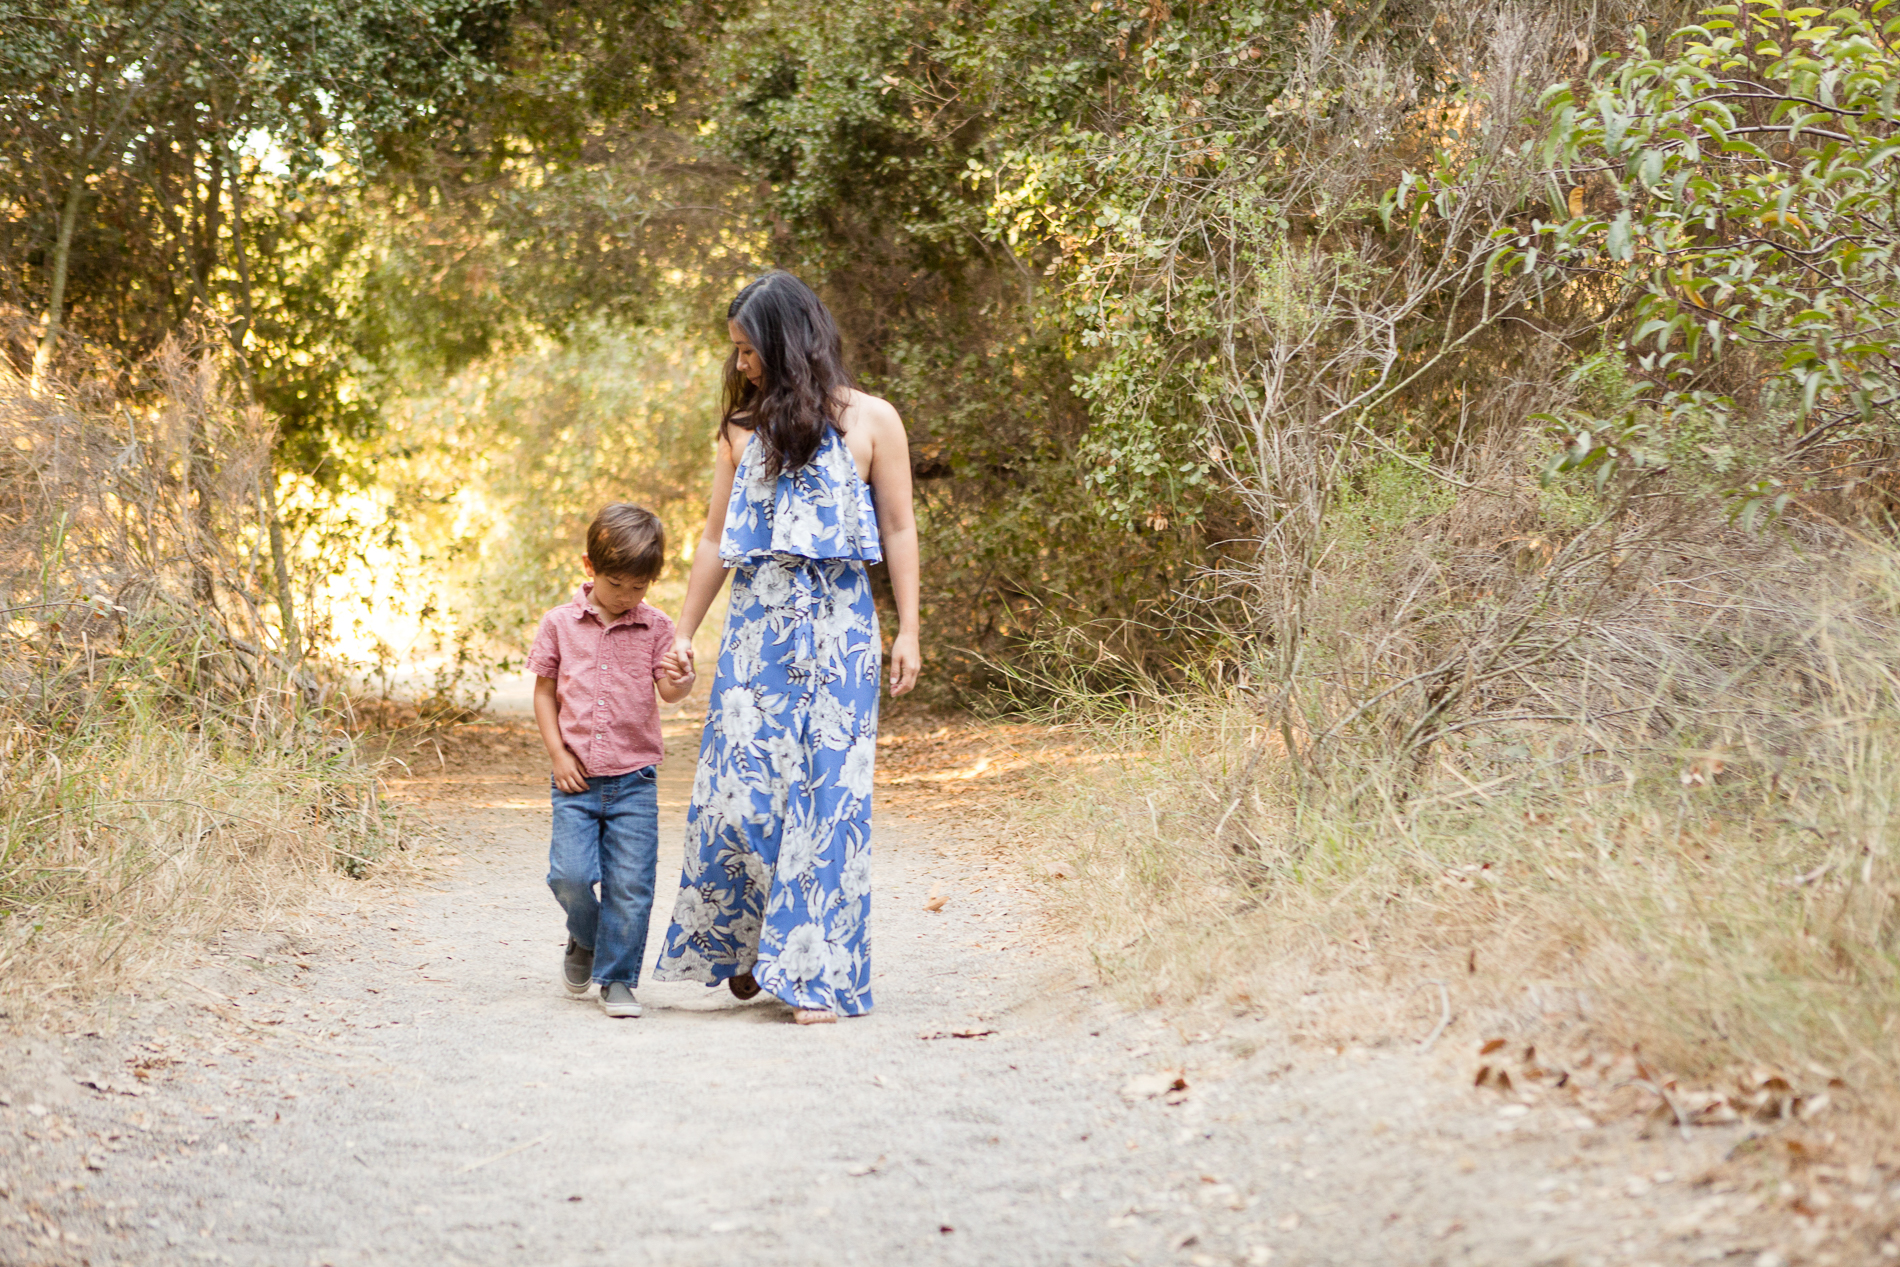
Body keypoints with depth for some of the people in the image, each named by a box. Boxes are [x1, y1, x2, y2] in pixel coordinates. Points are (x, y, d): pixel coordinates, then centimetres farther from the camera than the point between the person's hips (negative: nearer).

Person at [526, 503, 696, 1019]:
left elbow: (670, 691, -9)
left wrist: (682, 678, -33)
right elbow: (544, 692, 9)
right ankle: (585, 939, 22)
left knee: (630, 884, -3)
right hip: (577, 779, 0)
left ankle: (617, 978, 10)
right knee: (570, 875, -10)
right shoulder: (560, 624, 3)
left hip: (634, 779, 0)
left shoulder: (655, 626, 1)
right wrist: (557, 753, -1)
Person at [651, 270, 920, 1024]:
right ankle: (747, 947, 16)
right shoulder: (743, 430, 11)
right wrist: (684, 631, 12)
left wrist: (907, 633, -3)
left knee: (828, 791, -5)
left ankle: (817, 973, 0)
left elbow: (898, 532, 2)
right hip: (756, 624, 3)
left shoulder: (869, 421, 2)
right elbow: (717, 540, 15)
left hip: (837, 628, -3)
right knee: (737, 786, -4)